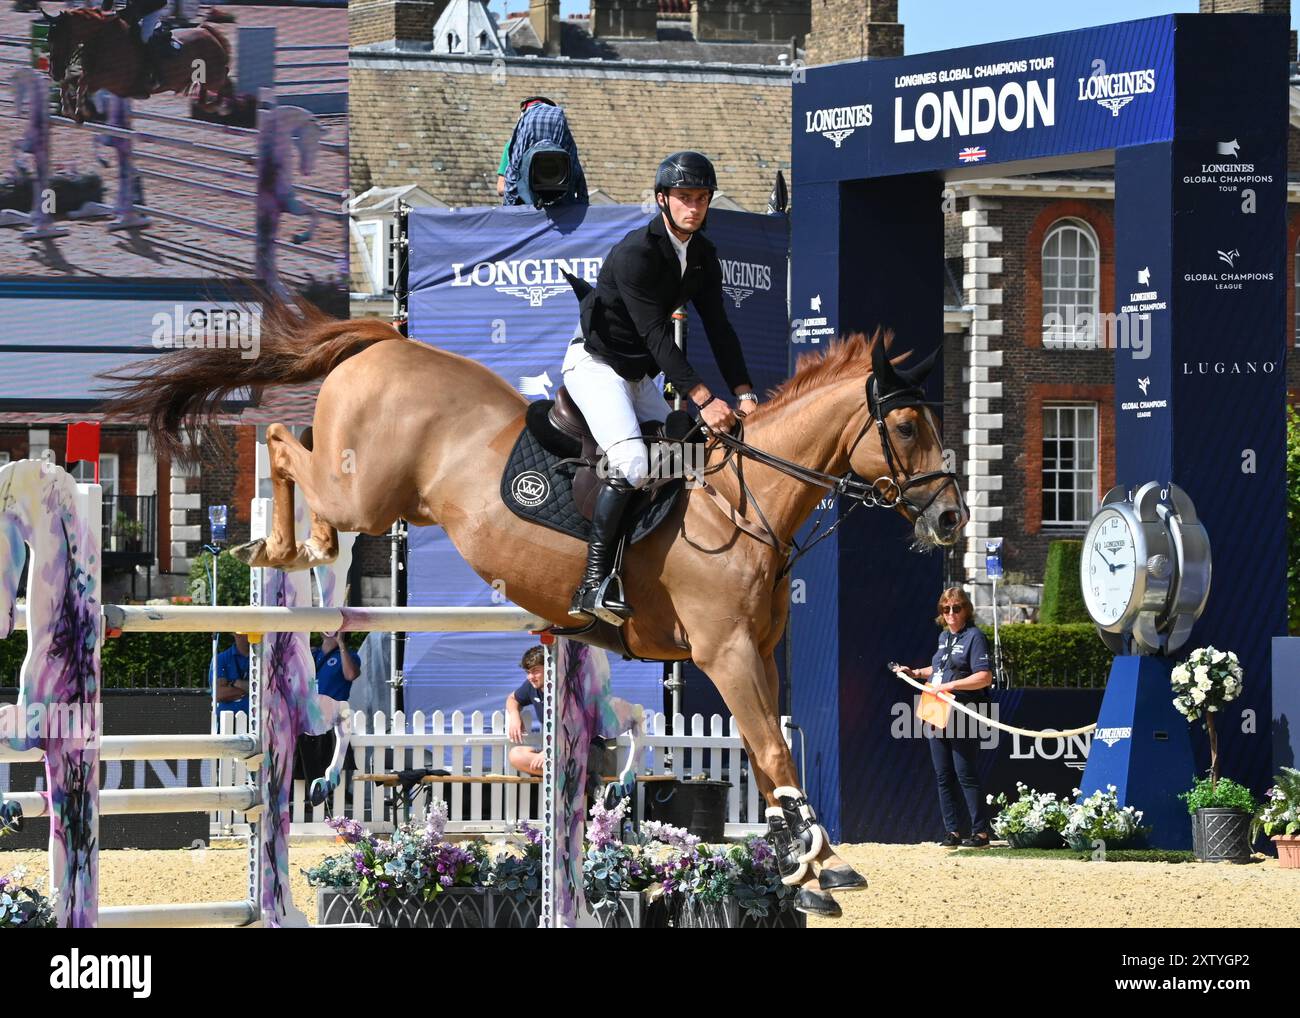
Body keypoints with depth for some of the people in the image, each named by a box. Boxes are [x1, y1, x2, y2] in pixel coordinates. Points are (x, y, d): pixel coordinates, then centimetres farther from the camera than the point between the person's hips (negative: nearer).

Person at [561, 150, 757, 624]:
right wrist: (704, 399, -33)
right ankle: (593, 584, -30)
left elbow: (718, 327, 3)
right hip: (595, 365, -9)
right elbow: (656, 335, -28)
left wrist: (744, 394, -9)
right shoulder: (636, 252, -24)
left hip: (640, 374, 9)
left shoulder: (703, 256, 2)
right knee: (631, 460, -26)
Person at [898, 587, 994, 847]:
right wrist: (917, 673, 22)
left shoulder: (974, 636, -9)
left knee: (966, 776, -7)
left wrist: (950, 685, -22)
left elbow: (984, 677, -18)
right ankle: (953, 831, 14)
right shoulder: (944, 637, 16)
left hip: (962, 717, -8)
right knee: (944, 777, 8)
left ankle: (981, 832, -2)